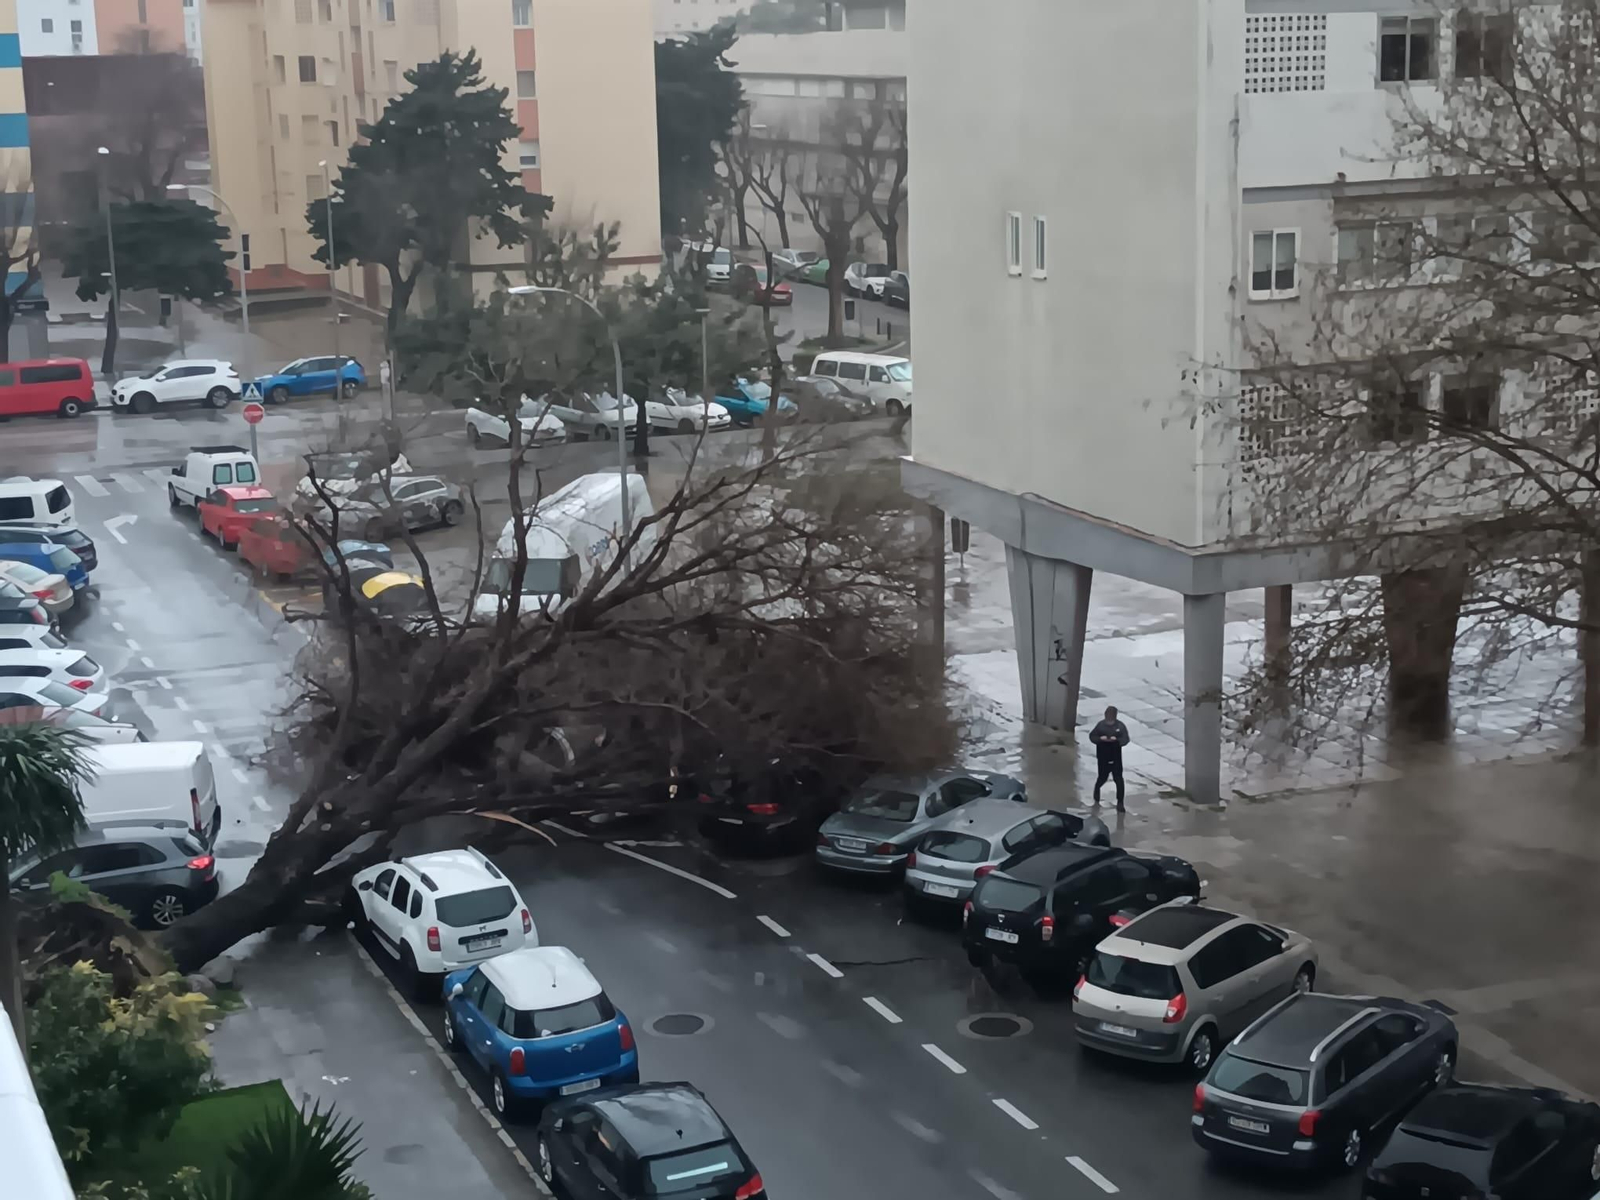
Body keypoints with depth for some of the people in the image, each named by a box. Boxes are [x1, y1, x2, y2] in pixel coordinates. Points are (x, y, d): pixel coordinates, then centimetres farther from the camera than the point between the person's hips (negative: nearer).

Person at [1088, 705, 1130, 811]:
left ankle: (1120, 804, 4)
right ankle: (1096, 798, 41)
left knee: (1119, 780, -4)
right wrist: (1100, 738, -21)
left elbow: (1125, 739, -9)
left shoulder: (1120, 726, -7)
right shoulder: (1101, 725, -7)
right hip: (1103, 757, 0)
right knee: (1102, 778, 11)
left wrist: (1116, 739, -28)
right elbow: (1092, 736, -1)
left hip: (1116, 758, 0)